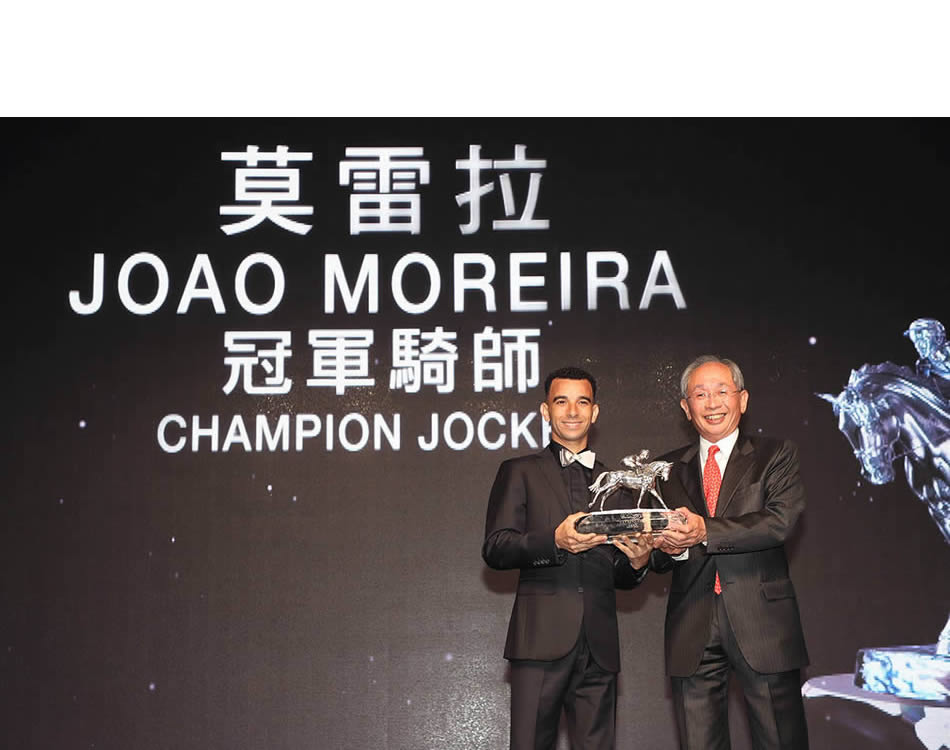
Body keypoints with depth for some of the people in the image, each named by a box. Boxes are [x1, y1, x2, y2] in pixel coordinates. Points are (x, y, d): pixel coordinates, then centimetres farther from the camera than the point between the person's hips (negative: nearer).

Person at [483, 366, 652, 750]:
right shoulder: (519, 472, 11)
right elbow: (494, 549, -1)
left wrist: (638, 563, -1)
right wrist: (555, 541, -17)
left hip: (599, 646, 3)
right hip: (541, 638, -3)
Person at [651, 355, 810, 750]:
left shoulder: (775, 456, 6)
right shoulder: (670, 469, 14)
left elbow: (780, 521, -12)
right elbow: (657, 559, 11)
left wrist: (705, 532, -22)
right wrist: (670, 548, -14)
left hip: (761, 623, -2)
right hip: (691, 629, 2)